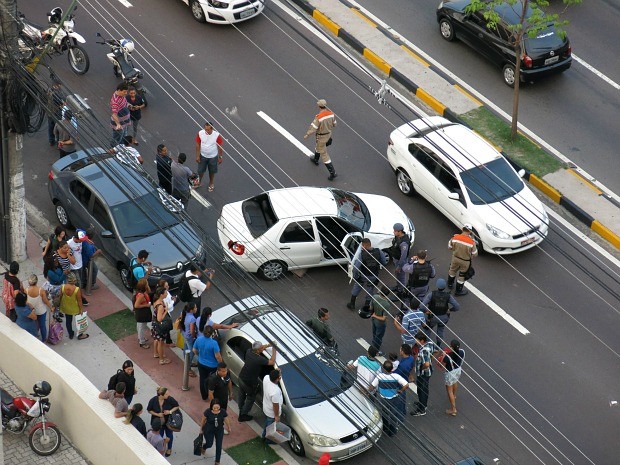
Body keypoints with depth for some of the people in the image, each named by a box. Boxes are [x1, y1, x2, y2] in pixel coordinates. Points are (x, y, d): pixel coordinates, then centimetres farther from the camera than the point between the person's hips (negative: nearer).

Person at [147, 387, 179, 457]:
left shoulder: (170, 399, -25)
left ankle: (169, 449, 50)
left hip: (168, 421, 1)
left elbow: (177, 406, -9)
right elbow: (149, 410, -9)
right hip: (158, 422, -1)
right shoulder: (153, 400, -24)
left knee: (169, 435, 23)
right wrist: (157, 414, -23)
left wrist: (170, 411, -25)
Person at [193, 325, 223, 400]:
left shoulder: (198, 340, -14)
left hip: (201, 364, 4)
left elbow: (194, 350, 2)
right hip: (212, 365, -4)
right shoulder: (214, 343, -29)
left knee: (202, 379, 20)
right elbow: (217, 356, -23)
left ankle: (204, 396, 35)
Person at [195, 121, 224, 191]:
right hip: (203, 156, 1)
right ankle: (199, 182, 44)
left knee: (212, 171, 18)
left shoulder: (217, 135, -26)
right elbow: (198, 145, -6)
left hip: (213, 157, -1)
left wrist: (220, 157, -5)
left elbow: (220, 147, -12)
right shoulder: (200, 133, -20)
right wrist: (197, 156, -4)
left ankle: (211, 184, 44)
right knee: (200, 171, 16)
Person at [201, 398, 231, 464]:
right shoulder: (207, 412, -28)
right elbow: (203, 420, -9)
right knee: (209, 444, 9)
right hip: (209, 430, -1)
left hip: (219, 430, 1)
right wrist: (201, 428, 6)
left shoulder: (223, 412, -24)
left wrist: (229, 428, 12)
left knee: (219, 446, 6)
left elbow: (226, 420, -5)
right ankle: (204, 447, 48)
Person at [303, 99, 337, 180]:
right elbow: (334, 124, 1)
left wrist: (307, 135, -9)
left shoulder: (318, 117, -35)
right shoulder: (331, 113, -15)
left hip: (321, 136, -7)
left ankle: (332, 173, 5)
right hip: (329, 134, 7)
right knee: (318, 146, 36)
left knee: (324, 154, 5)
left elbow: (312, 128, -28)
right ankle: (315, 160, 61)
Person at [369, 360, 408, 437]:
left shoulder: (380, 376, -25)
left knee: (384, 414, 26)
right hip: (394, 399, 0)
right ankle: (392, 431, 36)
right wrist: (400, 390, -9)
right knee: (393, 414, 22)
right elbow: (406, 385, -28)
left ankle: (385, 429, 45)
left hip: (383, 399, 0)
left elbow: (372, 387, -17)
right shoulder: (396, 376, -25)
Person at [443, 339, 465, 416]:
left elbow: (442, 367, -22)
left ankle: (453, 409, 23)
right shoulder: (462, 352, -22)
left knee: (450, 391, 14)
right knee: (455, 382, 37)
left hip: (450, 373, -6)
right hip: (458, 370, 6)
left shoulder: (447, 357, -38)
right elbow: (461, 361, -1)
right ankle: (454, 395, 67)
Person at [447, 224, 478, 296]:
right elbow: (474, 254, -15)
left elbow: (450, 247, -3)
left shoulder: (455, 238, -20)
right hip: (465, 262, -3)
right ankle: (458, 291, 35)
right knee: (462, 276, 18)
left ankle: (450, 284, 53)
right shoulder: (471, 242, -28)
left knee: (452, 271, 31)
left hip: (455, 258, 3)